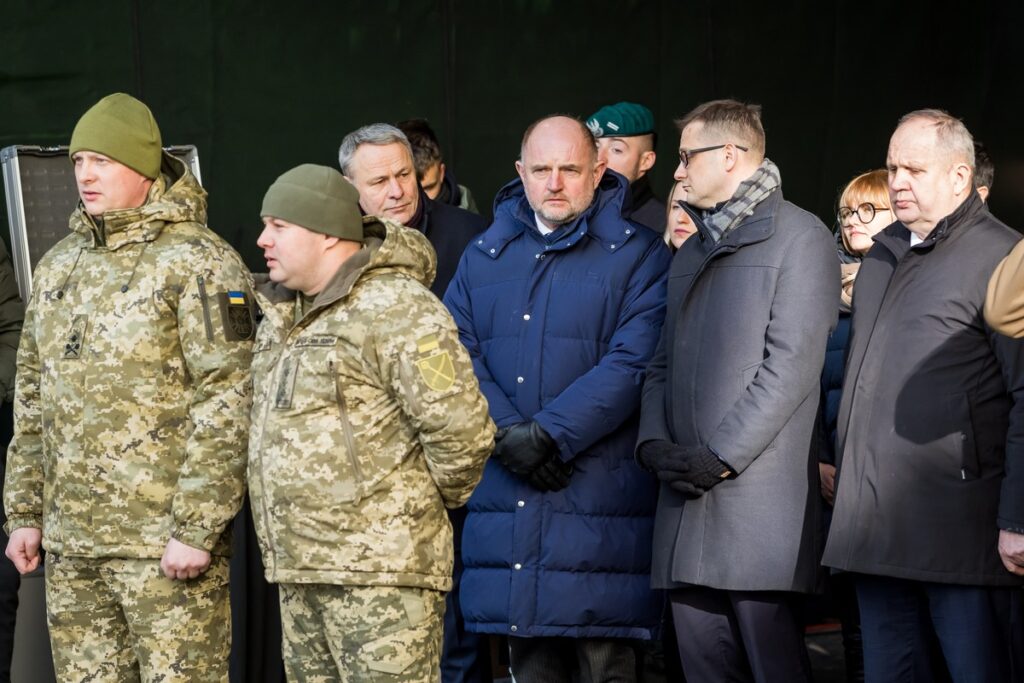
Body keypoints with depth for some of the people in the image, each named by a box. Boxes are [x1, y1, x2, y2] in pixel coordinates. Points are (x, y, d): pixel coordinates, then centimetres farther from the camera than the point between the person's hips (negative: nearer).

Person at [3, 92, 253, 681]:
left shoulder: (198, 263, -8)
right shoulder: (59, 265, 16)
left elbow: (226, 406, -14)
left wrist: (196, 529, -18)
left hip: (167, 545, -7)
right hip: (70, 543, 7)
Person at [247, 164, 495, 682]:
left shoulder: (397, 308, -13)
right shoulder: (280, 317, 16)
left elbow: (460, 429, -20)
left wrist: (424, 501, -4)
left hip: (381, 569, -9)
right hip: (297, 572, 9)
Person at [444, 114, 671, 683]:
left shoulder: (636, 255, 1)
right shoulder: (485, 255, 15)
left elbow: (631, 364, -10)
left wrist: (549, 436, -16)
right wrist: (507, 435, -11)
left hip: (598, 497, -4)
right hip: (507, 491, 4)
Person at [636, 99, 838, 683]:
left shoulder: (797, 236, -1)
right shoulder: (691, 255, 24)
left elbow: (792, 363, -11)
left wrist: (721, 454, -15)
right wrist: (654, 440, 1)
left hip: (758, 498, -7)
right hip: (688, 496, 7)